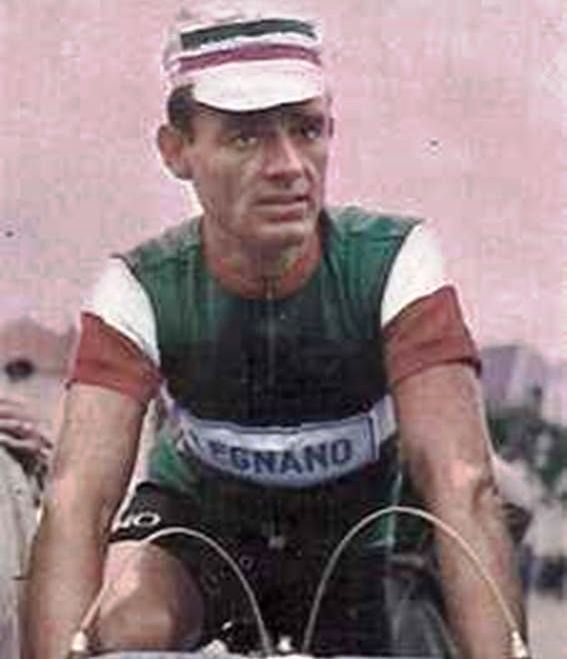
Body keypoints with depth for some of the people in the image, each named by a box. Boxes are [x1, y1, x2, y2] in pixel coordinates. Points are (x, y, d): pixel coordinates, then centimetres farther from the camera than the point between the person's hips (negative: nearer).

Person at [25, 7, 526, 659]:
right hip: (194, 514, -1)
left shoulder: (396, 263, -28)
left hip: (350, 540, 2)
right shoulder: (140, 290, -26)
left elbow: (462, 485, -37)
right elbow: (75, 499, -37)